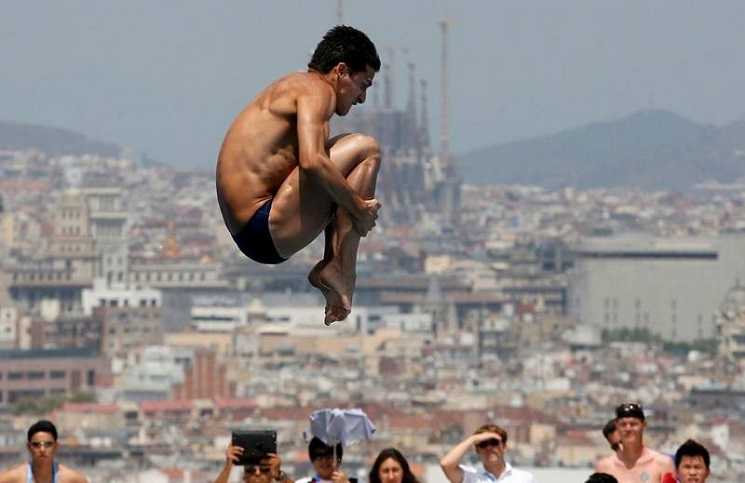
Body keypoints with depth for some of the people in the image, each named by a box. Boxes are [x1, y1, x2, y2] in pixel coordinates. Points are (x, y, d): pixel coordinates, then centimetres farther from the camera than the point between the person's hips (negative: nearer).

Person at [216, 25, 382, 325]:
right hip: (267, 230, -10)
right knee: (365, 149, -9)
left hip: (246, 234, 10)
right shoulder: (317, 89, -7)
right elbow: (312, 162, -25)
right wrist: (360, 208, -14)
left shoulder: (294, 85, 22)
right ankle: (340, 270, -12)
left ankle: (332, 269, 8)